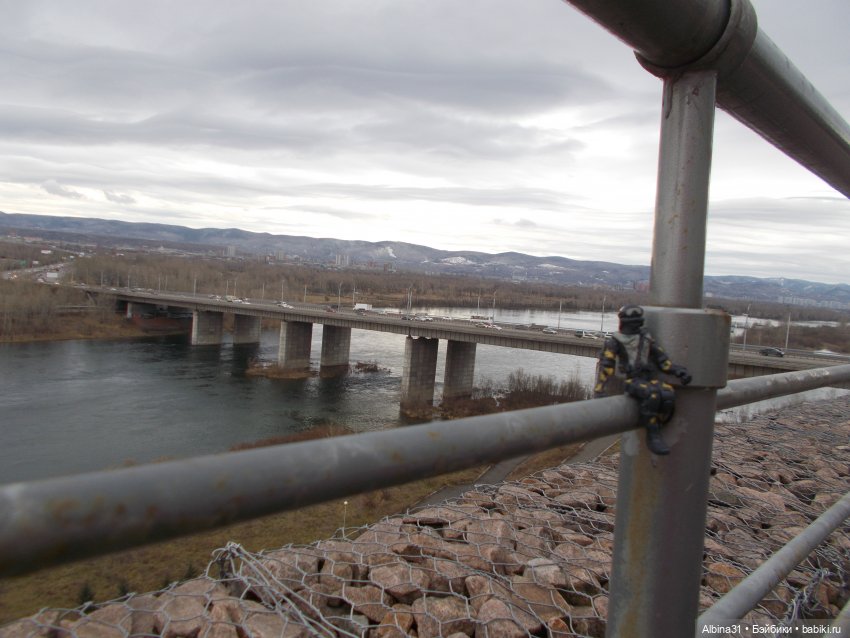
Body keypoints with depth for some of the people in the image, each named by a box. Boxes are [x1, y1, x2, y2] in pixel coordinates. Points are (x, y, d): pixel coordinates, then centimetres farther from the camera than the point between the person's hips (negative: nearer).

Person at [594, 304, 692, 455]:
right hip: (631, 382, -4)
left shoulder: (646, 338, 15)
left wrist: (678, 370, -5)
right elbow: (605, 365, -3)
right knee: (652, 395, -34)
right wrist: (599, 390, -12)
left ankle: (654, 432, -12)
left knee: (668, 395, -27)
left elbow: (662, 359, 12)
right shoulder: (614, 341, 4)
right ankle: (653, 436, -24)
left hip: (650, 380, 4)